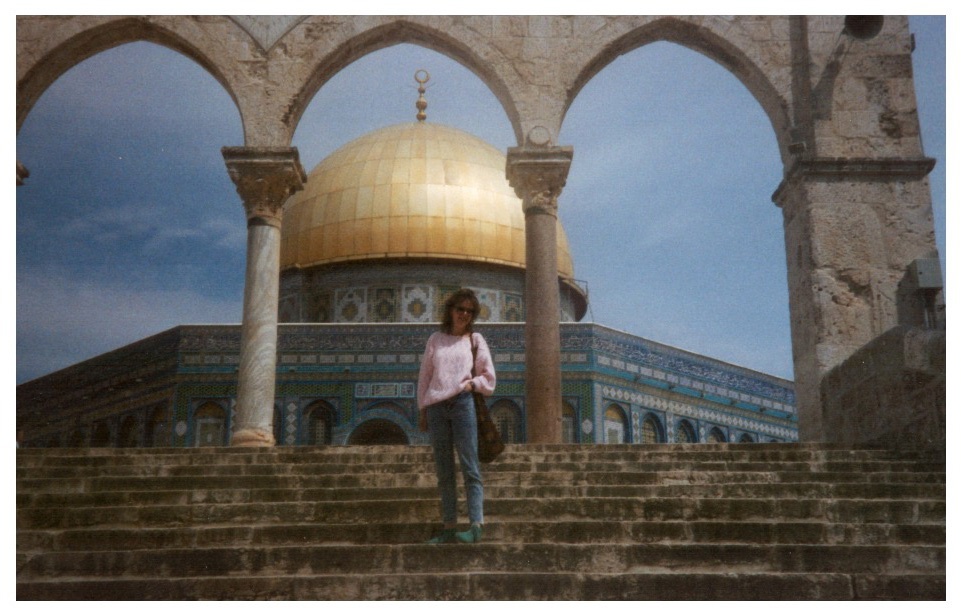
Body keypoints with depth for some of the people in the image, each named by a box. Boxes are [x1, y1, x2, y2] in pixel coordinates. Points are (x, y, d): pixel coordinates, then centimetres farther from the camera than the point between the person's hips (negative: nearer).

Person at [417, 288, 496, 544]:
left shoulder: (475, 340, 12)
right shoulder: (436, 339, 15)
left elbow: (489, 378, 12)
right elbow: (424, 376, 15)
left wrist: (470, 383, -5)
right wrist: (423, 410, 10)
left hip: (462, 403, -2)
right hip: (436, 407, 2)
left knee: (470, 467, -10)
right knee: (444, 472, 3)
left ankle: (476, 525, -17)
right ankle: (449, 528, 5)